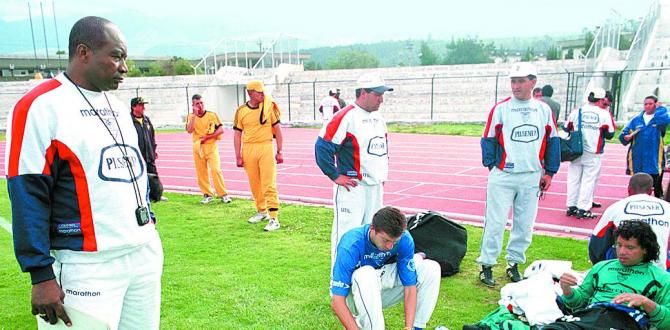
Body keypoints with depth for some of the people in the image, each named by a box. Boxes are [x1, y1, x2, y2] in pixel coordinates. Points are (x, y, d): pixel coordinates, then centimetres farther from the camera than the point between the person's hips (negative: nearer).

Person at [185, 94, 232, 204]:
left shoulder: (212, 115, 1)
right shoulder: (191, 117, 5)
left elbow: (221, 129, -2)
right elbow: (189, 130, -13)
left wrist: (208, 137, -12)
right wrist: (195, 115, -14)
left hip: (211, 146, -2)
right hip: (198, 148, 2)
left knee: (216, 170, -13)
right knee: (201, 172, 5)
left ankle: (223, 194, -6)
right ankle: (207, 194, 17)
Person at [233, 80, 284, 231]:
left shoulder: (269, 107, 0)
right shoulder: (241, 111, 3)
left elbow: (277, 129, 3)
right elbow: (238, 134, 6)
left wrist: (279, 152, -1)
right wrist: (238, 156, 1)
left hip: (266, 147, -3)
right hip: (248, 149, 3)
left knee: (269, 185, -7)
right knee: (254, 184, 14)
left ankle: (274, 219, -5)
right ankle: (262, 211, 32)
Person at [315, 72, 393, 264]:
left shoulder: (379, 119, 13)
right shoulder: (345, 117, -14)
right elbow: (322, 146, -16)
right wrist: (335, 176, -14)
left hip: (376, 187, 8)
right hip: (352, 188, -8)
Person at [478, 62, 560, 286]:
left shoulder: (544, 110, 7)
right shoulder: (500, 109, -1)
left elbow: (553, 141, 11)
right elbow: (488, 139, 0)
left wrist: (549, 172, 8)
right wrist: (492, 165, -9)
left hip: (532, 177, 3)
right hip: (503, 176, -3)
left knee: (524, 224, 10)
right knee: (495, 223, -1)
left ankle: (514, 264, 26)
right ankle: (486, 266, 10)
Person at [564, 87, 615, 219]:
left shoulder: (576, 111, 0)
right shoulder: (604, 114, -7)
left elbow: (566, 128, 10)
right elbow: (610, 134, -3)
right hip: (593, 154, -3)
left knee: (574, 178, 11)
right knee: (589, 180, 4)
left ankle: (571, 206, 16)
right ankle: (583, 209, 6)